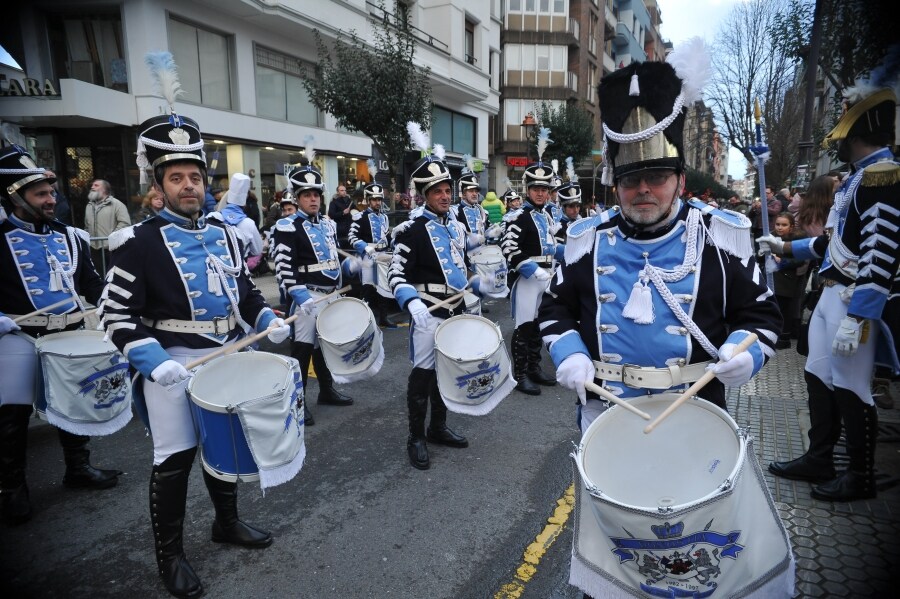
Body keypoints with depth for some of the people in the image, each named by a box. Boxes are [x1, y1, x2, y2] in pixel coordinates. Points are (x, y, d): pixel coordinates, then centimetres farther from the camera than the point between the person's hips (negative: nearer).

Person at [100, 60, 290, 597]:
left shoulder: (225, 234, 7)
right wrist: (153, 361, -24)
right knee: (176, 457, 4)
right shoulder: (139, 242, -9)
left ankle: (228, 522, 39)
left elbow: (245, 290, 15)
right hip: (171, 364, -5)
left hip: (226, 357, 5)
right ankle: (171, 554, 23)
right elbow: (117, 314, -11)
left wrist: (268, 321, -3)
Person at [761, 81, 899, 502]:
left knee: (850, 389, 1)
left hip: (855, 302, -10)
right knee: (819, 377, 16)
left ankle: (861, 477, 18)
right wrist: (787, 248, 28)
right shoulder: (858, 177, 15)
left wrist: (855, 318, -28)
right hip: (831, 295, 10)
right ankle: (818, 460, 29)